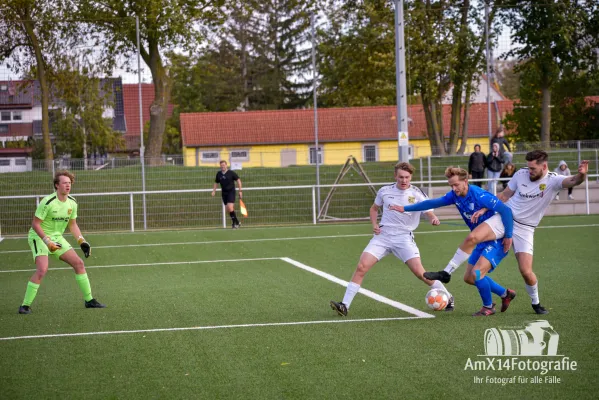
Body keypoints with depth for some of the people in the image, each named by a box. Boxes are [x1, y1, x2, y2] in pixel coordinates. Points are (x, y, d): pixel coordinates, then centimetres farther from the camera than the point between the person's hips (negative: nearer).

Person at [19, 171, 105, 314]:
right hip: (39, 237, -7)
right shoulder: (48, 202, -22)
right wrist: (47, 241, -26)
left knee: (79, 263, 1)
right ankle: (25, 306, -15)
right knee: (42, 269, -25)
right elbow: (35, 224, -19)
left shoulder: (72, 203, 0)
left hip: (57, 237, 7)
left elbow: (72, 224, 13)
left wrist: (82, 241, 2)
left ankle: (89, 300, 12)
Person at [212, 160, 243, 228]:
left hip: (231, 191, -5)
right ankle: (236, 223, 17)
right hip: (224, 192, 5)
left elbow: (238, 180, -3)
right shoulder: (219, 174, 6)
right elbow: (216, 183, 18)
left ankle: (235, 222, -6)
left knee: (230, 207, -19)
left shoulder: (231, 173, -8)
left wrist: (240, 191, -6)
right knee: (227, 209, 4)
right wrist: (214, 191, 6)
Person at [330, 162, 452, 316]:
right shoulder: (385, 191, 4)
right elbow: (374, 208, 21)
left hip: (404, 238, -2)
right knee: (361, 267, -12)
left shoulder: (417, 194, -4)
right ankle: (344, 306, -8)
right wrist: (374, 224, 2)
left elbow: (430, 214, -6)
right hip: (383, 236, 2)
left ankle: (447, 298, 5)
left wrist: (434, 219, -30)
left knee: (419, 271, -15)